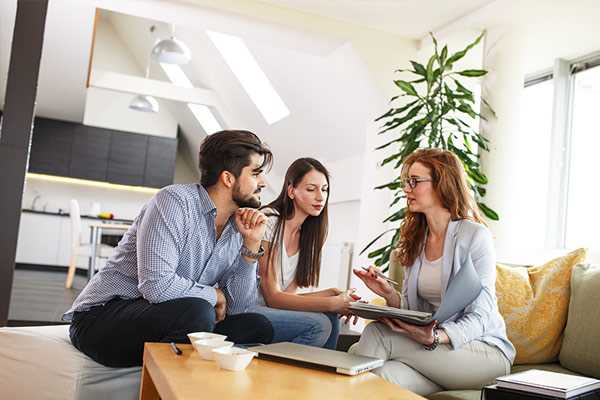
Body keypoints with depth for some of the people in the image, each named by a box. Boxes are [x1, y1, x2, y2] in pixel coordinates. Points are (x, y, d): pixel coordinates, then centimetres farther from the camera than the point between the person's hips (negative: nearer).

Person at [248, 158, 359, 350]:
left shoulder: (304, 235, 12)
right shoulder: (268, 222, -14)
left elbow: (287, 294, 4)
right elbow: (272, 297, -16)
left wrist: (332, 294, -9)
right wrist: (331, 303, -20)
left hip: (270, 310, 8)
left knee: (331, 317, -12)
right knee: (319, 325, -21)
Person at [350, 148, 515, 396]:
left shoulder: (475, 236, -11)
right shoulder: (416, 239, 9)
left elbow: (480, 318, -14)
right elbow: (411, 309, 9)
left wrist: (435, 337, -32)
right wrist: (390, 295, -13)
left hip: (484, 348, -4)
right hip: (430, 340, 5)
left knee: (377, 334, -24)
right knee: (385, 374, -30)